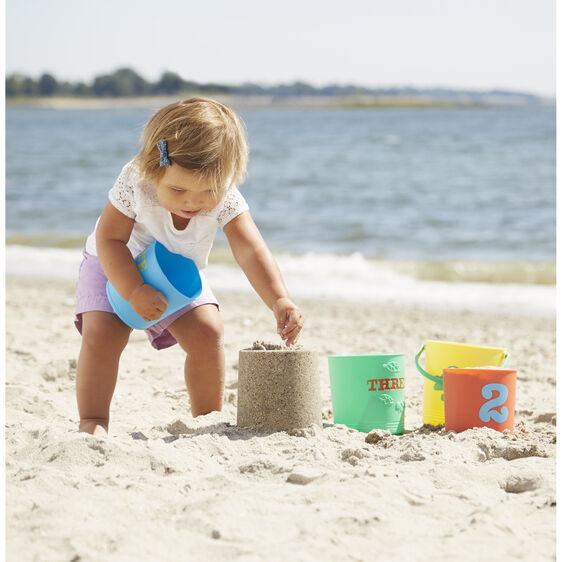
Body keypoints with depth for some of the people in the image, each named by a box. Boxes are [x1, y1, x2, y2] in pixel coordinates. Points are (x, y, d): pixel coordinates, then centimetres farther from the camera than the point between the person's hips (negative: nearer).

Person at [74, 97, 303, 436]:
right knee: (103, 333, -22)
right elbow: (110, 239, -28)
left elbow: (251, 252, -35)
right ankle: (92, 422, -8)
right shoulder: (135, 183, -35)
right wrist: (134, 291, -39)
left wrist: (280, 300, -51)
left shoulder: (226, 201, -29)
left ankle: (209, 418, 4)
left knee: (207, 333, -15)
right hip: (116, 268, -2)